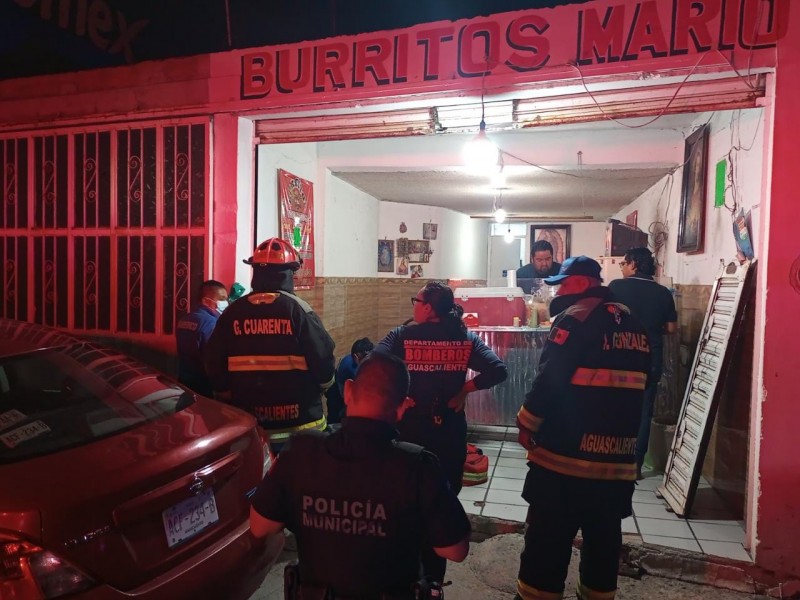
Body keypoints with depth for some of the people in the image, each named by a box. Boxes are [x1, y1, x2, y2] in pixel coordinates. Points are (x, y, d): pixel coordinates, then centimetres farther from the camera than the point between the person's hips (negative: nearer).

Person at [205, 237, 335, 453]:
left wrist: (231, 399, 19)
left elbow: (214, 365, 3)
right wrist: (321, 386, 10)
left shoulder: (232, 313, -2)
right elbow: (323, 360, -12)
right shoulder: (298, 310, -12)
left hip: (249, 423, 3)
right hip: (299, 422, -3)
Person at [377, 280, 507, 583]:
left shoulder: (402, 336, -9)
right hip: (450, 433, 2)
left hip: (409, 431, -1)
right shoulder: (465, 338, -2)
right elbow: (497, 370, -12)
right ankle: (433, 579, 32)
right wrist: (463, 390, -2)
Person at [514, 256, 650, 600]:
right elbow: (637, 387, 19)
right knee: (604, 541, 18)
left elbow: (549, 379, -16)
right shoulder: (634, 325, 12)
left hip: (565, 454, -7)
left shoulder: (576, 317, -11)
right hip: (617, 458, 7)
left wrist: (527, 424, -4)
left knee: (548, 541, 3)